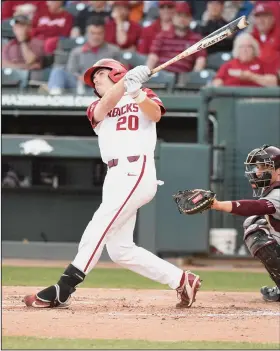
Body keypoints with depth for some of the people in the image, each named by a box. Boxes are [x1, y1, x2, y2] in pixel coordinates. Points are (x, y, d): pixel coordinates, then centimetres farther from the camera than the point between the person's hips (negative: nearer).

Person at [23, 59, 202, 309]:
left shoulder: (145, 96, 11)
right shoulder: (96, 108, 21)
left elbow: (155, 114, -11)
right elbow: (105, 106, -3)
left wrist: (137, 94, -30)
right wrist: (126, 82, -22)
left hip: (136, 172, -7)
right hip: (114, 177, 7)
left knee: (98, 229, -16)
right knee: (120, 251, 3)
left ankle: (62, 291, -20)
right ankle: (182, 280, 9)